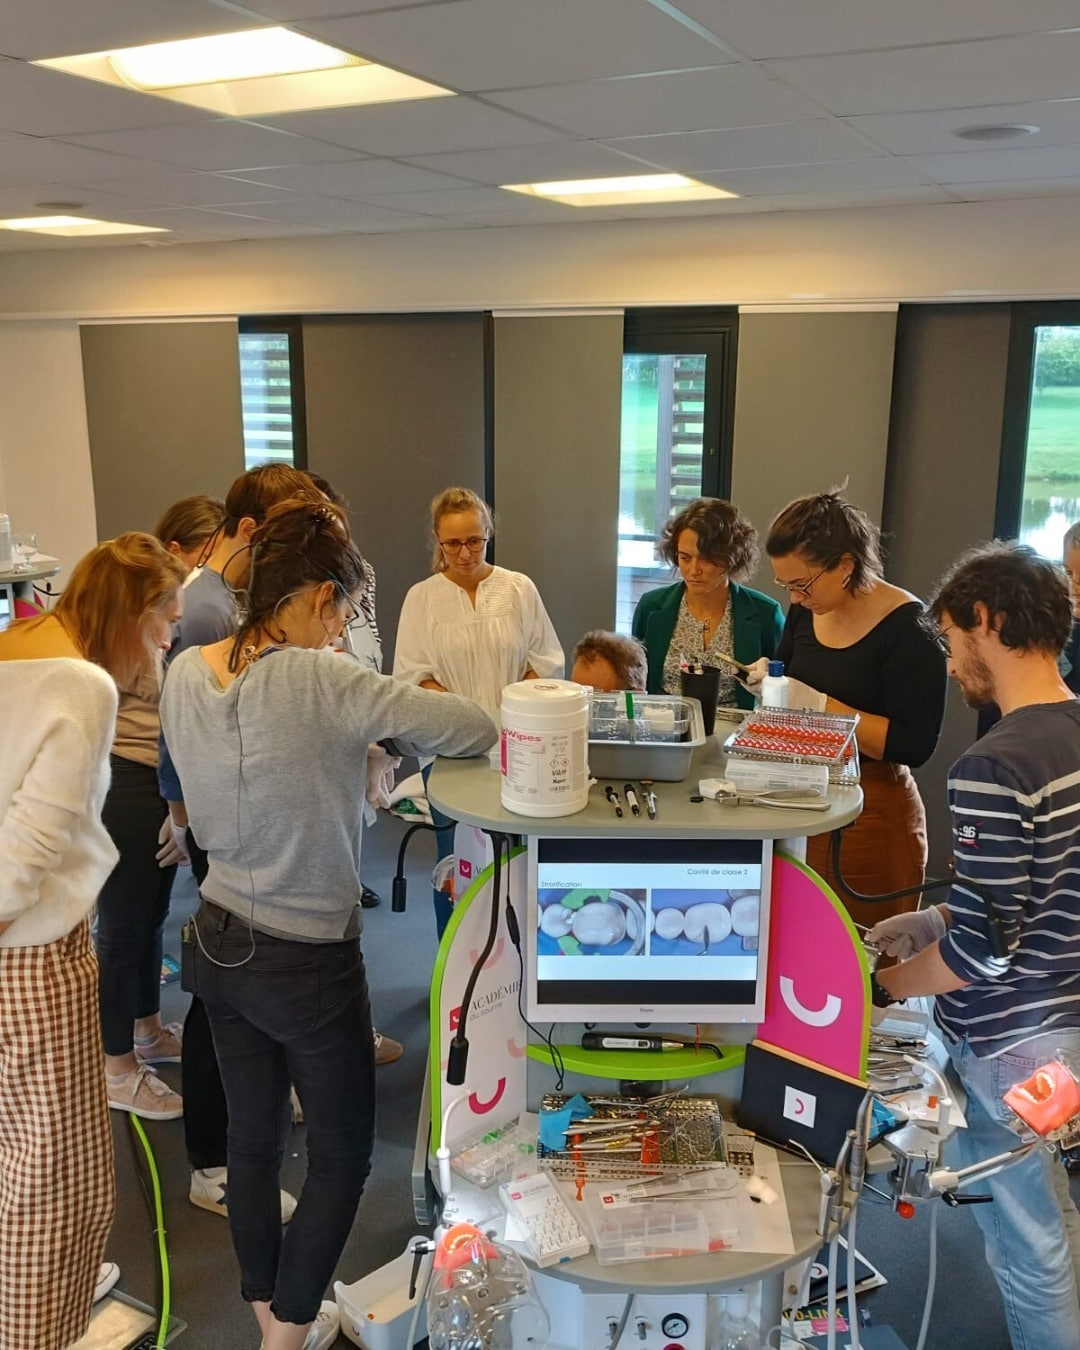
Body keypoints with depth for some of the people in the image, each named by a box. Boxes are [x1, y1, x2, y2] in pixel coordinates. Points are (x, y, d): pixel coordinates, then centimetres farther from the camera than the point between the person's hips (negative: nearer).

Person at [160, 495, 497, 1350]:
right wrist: (386, 726, 0)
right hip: (308, 960, -7)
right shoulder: (323, 683, -25)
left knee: (252, 1139, 22)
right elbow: (477, 730, -21)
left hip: (220, 943, 7)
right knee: (343, 1152, 15)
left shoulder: (185, 673, -4)